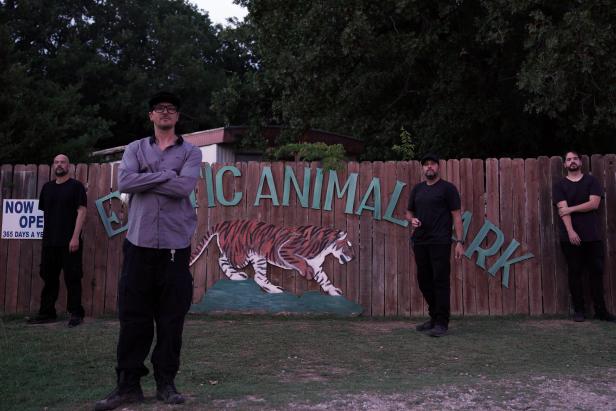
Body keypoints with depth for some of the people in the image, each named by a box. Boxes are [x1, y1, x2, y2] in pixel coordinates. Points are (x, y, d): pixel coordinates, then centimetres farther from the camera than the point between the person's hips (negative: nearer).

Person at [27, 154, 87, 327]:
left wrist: (75, 237, -17)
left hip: (69, 241, -6)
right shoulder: (47, 187, 14)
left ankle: (76, 314, 3)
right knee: (49, 277, 11)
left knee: (72, 278, -4)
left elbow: (81, 211, -9)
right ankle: (47, 313, 19)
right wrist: (46, 235, 11)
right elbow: (45, 212, 19)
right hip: (49, 241, 6)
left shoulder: (76, 186, -2)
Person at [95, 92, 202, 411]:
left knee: (172, 318, 3)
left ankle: (165, 382, 15)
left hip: (175, 245, -1)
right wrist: (166, 175, -8)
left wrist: (145, 179, -5)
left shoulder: (190, 152, 9)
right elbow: (124, 182, -6)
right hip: (139, 243, 1)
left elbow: (185, 186, -10)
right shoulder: (135, 149, 13)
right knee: (133, 316, 2)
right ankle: (128, 384, 12)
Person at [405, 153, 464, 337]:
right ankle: (434, 317, 25)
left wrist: (459, 242, -13)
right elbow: (409, 212, 21)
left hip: (440, 243, -6)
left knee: (440, 281, -7)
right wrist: (412, 219, -4)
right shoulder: (417, 189, 15)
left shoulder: (447, 188, -3)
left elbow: (456, 215, -6)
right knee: (424, 280, 11)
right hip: (420, 242, 7)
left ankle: (442, 322, -1)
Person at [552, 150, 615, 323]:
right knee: (575, 273, 1)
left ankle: (601, 310, 9)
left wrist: (570, 209, -12)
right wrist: (570, 231, -19)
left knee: (597, 272, 2)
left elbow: (594, 203, -7)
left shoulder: (591, 181, 8)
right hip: (571, 236, -1)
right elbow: (563, 209, -8)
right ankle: (579, 310, 8)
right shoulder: (560, 185, 5)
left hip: (592, 236, 1)